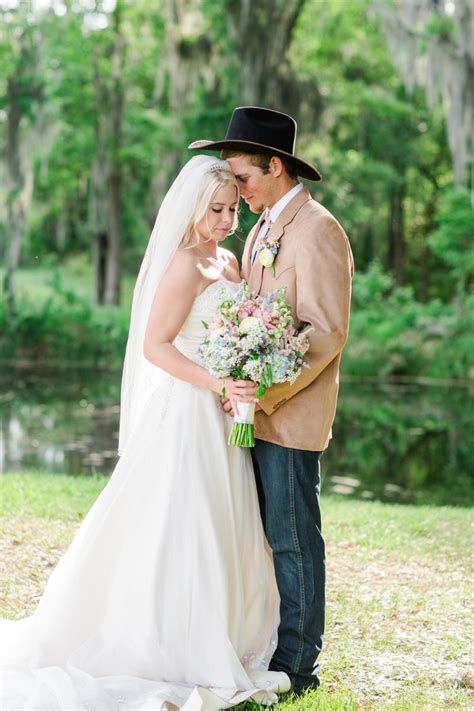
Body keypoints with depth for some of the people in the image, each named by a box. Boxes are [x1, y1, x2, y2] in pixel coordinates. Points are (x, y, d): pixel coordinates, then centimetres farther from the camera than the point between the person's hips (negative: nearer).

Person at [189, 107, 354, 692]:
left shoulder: (317, 231, -12)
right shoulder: (263, 230, 18)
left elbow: (327, 333, -18)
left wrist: (269, 392, -22)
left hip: (291, 414, -9)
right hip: (257, 409, 9)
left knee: (293, 539, -1)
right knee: (266, 535, 13)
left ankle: (296, 665, 9)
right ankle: (266, 644, 22)